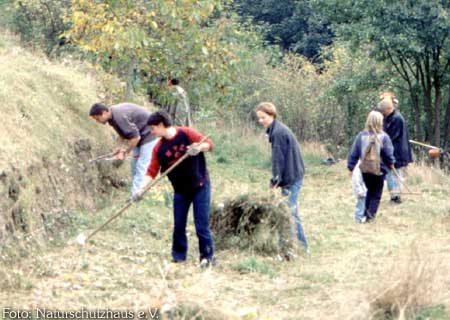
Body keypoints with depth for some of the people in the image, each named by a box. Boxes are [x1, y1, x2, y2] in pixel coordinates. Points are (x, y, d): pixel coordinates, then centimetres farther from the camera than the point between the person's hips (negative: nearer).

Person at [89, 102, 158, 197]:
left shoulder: (119, 117, -29)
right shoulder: (113, 116, 0)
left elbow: (135, 137, -28)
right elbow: (123, 132, 17)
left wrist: (124, 152, -17)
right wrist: (119, 147, 4)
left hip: (148, 135, -10)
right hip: (139, 135, 10)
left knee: (141, 168, -11)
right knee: (134, 166, 13)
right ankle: (135, 194, 20)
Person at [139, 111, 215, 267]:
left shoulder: (186, 134, -11)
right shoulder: (159, 148, 0)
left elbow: (209, 144, -10)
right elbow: (152, 171, -3)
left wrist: (199, 147, -31)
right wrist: (141, 189, -16)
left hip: (200, 187, -4)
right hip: (180, 190, 4)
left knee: (202, 225, -3)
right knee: (178, 225, 7)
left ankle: (208, 256, 9)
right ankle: (178, 256, 21)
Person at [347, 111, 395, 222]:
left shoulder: (361, 136, -5)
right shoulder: (383, 137, -13)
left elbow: (353, 153, -2)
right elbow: (389, 154, -8)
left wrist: (351, 167, 8)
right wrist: (391, 163, 13)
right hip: (379, 171, -3)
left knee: (370, 191, 23)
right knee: (376, 195, 10)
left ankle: (365, 213, 21)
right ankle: (370, 215, 1)